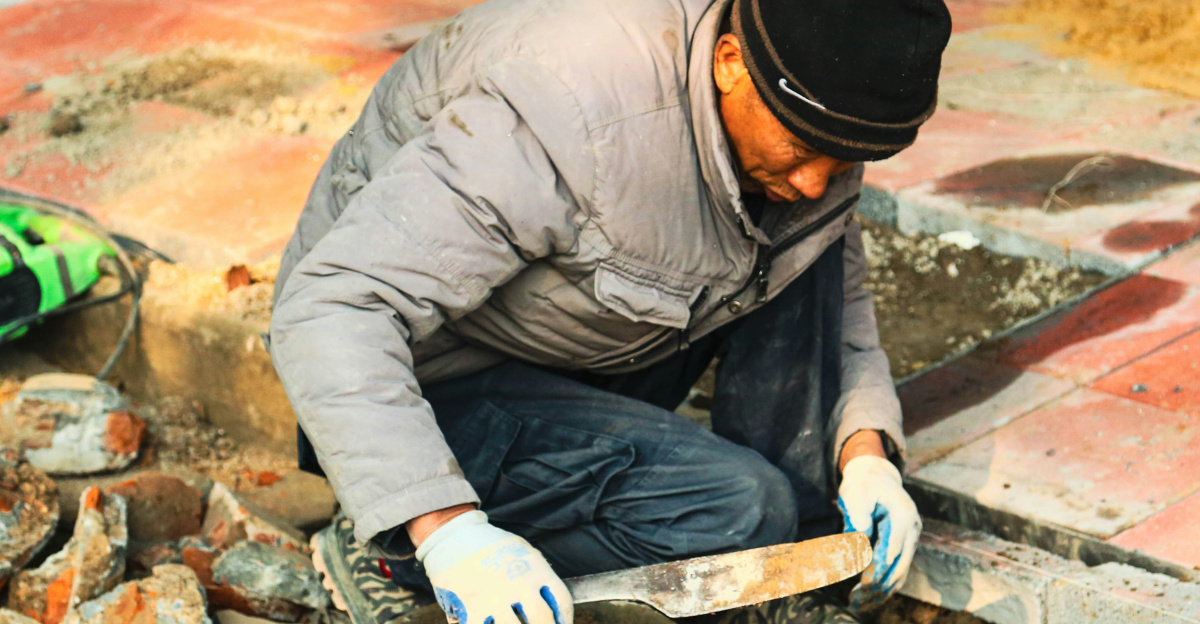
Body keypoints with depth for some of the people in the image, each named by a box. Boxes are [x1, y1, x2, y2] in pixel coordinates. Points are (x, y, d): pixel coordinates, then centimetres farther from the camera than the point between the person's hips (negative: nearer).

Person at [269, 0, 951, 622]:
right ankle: (391, 557, -9)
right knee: (740, 511, -24)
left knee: (807, 246, -8)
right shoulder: (570, 115, -35)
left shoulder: (805, 114, -10)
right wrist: (447, 530, -47)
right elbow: (329, 311, -38)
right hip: (431, 383, -8)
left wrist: (865, 452, -10)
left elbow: (840, 288, 9)